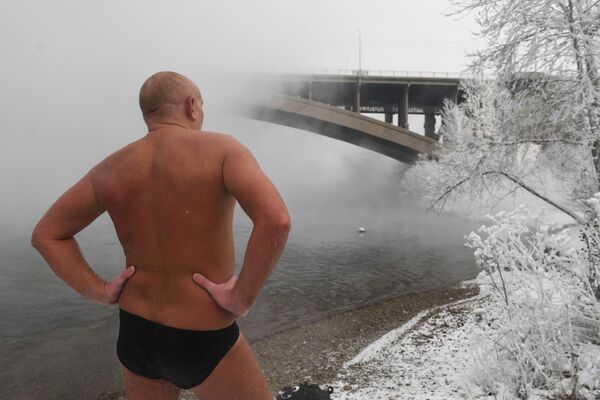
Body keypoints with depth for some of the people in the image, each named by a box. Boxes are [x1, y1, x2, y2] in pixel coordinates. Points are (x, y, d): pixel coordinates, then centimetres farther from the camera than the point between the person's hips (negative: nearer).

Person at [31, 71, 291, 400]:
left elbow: (45, 234, 9)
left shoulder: (112, 168, 0)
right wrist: (243, 299, -22)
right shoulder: (222, 149, -15)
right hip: (204, 343, -5)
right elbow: (276, 220, -32)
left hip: (135, 334, 6)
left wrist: (98, 291, 3)